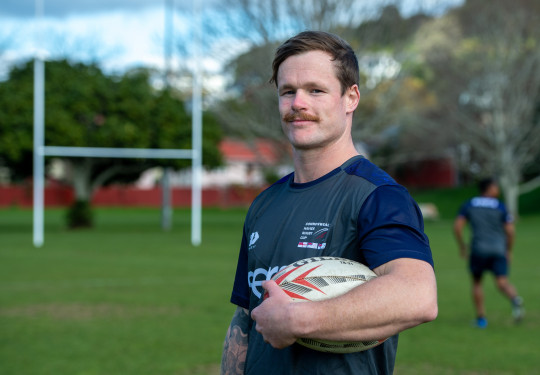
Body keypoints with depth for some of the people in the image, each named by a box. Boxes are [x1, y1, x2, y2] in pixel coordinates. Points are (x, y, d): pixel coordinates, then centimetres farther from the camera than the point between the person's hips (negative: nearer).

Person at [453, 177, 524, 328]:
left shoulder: (468, 205, 6)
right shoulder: (500, 206, 3)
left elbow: (457, 226, -2)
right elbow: (510, 230, -2)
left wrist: (461, 246, 10)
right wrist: (509, 250, 11)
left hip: (479, 250, 1)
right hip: (499, 250, -1)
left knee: (477, 283, 17)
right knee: (502, 283, -7)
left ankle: (481, 318, 16)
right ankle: (515, 299, -39)